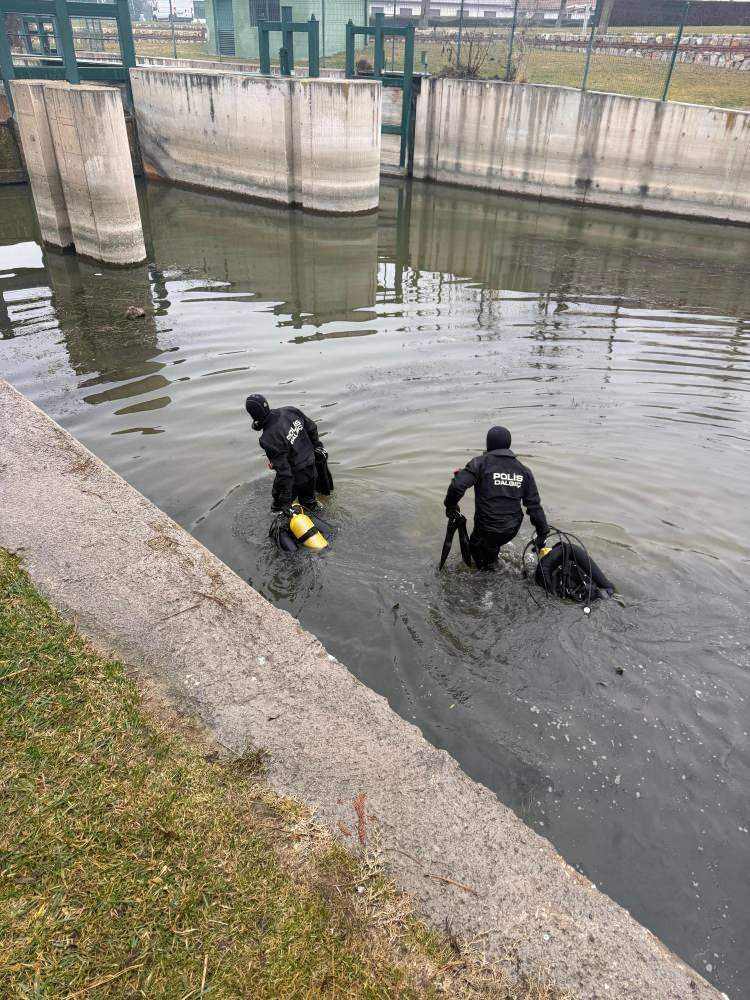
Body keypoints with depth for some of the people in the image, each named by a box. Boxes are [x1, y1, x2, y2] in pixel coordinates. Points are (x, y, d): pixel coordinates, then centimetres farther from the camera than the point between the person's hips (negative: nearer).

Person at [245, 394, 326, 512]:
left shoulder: (268, 439, -33)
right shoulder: (290, 410, -15)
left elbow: (284, 472, -30)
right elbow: (311, 427, 1)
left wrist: (285, 499, -20)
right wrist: (317, 445, 19)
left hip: (296, 475, -7)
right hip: (311, 467, 7)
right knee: (308, 500, 31)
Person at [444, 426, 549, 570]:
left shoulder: (481, 462, -11)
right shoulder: (523, 471, 4)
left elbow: (457, 486, -22)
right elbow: (534, 505, 4)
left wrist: (451, 505, -4)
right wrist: (543, 532, 12)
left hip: (487, 529, -5)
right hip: (512, 529, 6)